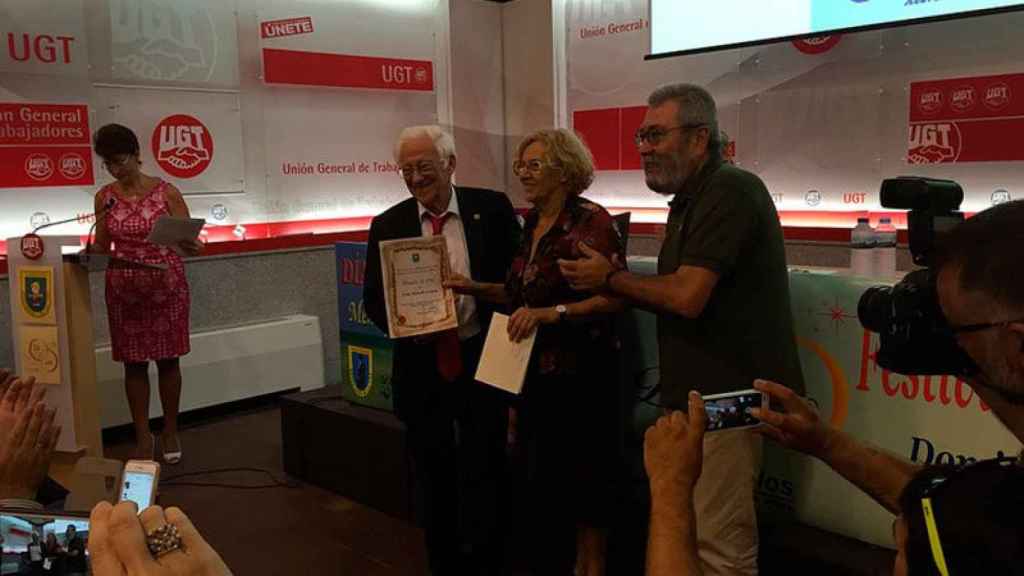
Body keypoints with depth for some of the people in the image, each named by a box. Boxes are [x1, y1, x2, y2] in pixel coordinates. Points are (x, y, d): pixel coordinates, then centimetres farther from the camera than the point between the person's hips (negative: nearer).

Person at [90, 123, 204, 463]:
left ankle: (170, 432, 19)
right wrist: (88, 251, -15)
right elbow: (101, 246, 7)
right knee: (133, 362, 5)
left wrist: (191, 247, -30)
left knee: (168, 359, 5)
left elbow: (188, 241, -7)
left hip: (166, 285, -2)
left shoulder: (166, 192, -6)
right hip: (123, 289, 2)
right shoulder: (104, 197, 3)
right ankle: (143, 436, 16)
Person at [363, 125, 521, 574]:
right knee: (433, 479, 14)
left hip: (482, 360, -2)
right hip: (420, 366, 2)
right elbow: (374, 299, 4)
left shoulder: (492, 209, -3)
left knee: (483, 476, 4)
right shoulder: (388, 225, 1)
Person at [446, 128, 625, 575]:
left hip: (580, 372, -7)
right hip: (535, 370, 8)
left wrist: (551, 313, -27)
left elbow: (615, 298, -20)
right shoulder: (531, 224, 10)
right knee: (542, 479, 16)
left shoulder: (590, 220, -14)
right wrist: (475, 289, 3)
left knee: (583, 477, 5)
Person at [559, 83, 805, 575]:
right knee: (694, 536, 18)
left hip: (724, 398, -10)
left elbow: (687, 296, -24)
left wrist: (610, 278, -8)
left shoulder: (729, 191, -15)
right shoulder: (692, 199, 17)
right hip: (702, 394, 10)